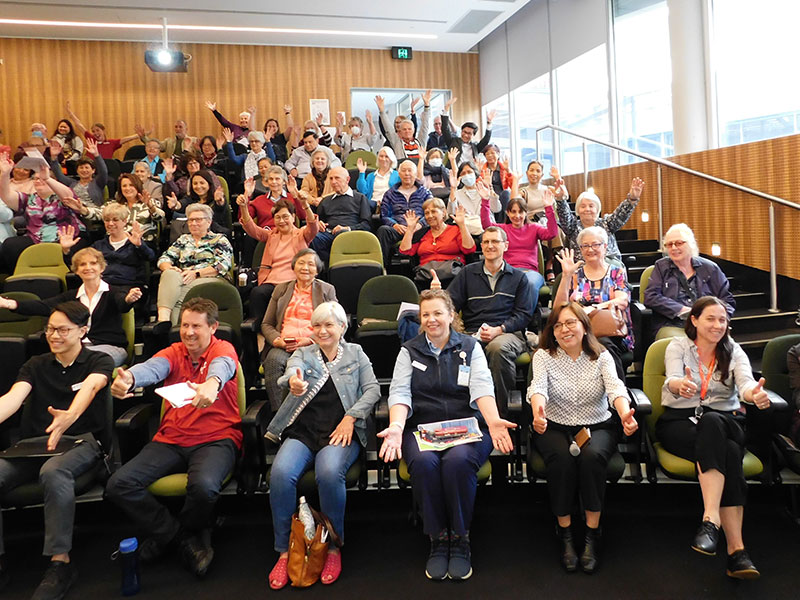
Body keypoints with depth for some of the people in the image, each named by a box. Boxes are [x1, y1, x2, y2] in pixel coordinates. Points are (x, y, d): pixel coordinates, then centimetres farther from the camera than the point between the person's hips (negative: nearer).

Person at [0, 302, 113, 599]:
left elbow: (90, 387, -21)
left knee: (53, 472, -36)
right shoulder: (36, 366, 15)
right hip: (34, 443, 4)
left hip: (82, 441, -4)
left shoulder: (99, 361, 2)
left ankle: (60, 562, -25)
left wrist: (70, 416, -45)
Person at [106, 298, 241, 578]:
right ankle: (183, 538, 2)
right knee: (119, 484, -12)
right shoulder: (174, 352, 9)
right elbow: (152, 367, -14)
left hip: (216, 439, -4)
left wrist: (211, 384, -53)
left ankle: (169, 535, 2)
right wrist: (128, 379, -39)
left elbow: (222, 366, -27)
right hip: (170, 440, 5)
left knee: (204, 486, -33)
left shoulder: (223, 349, -1)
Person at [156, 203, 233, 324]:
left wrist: (197, 273, -14)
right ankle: (163, 319, -52)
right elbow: (164, 258, 19)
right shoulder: (183, 240, 30)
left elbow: (223, 265, -2)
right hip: (183, 280, 3)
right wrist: (169, 268, -6)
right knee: (170, 274, -33)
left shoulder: (220, 240, 15)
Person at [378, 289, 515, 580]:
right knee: (424, 463, -31)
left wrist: (493, 421, -24)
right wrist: (396, 426, -20)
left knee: (458, 461, -32)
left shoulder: (470, 346, 11)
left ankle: (460, 539, -11)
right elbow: (400, 392, 0)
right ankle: (438, 538, -10)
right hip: (421, 427, 1)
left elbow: (482, 386, -5)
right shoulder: (409, 351, 14)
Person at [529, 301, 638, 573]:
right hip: (555, 427, 0)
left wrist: (625, 413, -42)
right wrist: (538, 412, -45)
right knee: (561, 458, -31)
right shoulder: (543, 356, -1)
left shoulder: (601, 356, 1)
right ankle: (565, 534, -14)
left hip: (597, 426, 1)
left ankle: (592, 534, -17)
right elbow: (538, 386, -21)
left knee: (592, 456, -31)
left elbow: (615, 387, -18)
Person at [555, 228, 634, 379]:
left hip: (614, 333, 0)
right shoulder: (575, 274, 16)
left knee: (604, 343, -35)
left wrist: (593, 308, -24)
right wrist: (566, 275, -6)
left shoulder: (617, 272, 14)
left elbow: (622, 301, -6)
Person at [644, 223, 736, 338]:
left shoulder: (710, 268, 16)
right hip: (671, 325, -2)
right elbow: (650, 297, 1)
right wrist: (683, 310, -9)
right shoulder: (661, 267, 14)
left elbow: (728, 300, 16)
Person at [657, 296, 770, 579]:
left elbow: (745, 381, -9)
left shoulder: (734, 351, 12)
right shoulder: (678, 346, 5)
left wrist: (754, 393, -35)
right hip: (680, 421, -1)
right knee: (727, 452, -31)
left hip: (724, 421, 2)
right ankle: (736, 548, -34)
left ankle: (710, 521, -39)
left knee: (711, 423, -35)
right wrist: (681, 385, -41)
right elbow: (673, 380, -15)